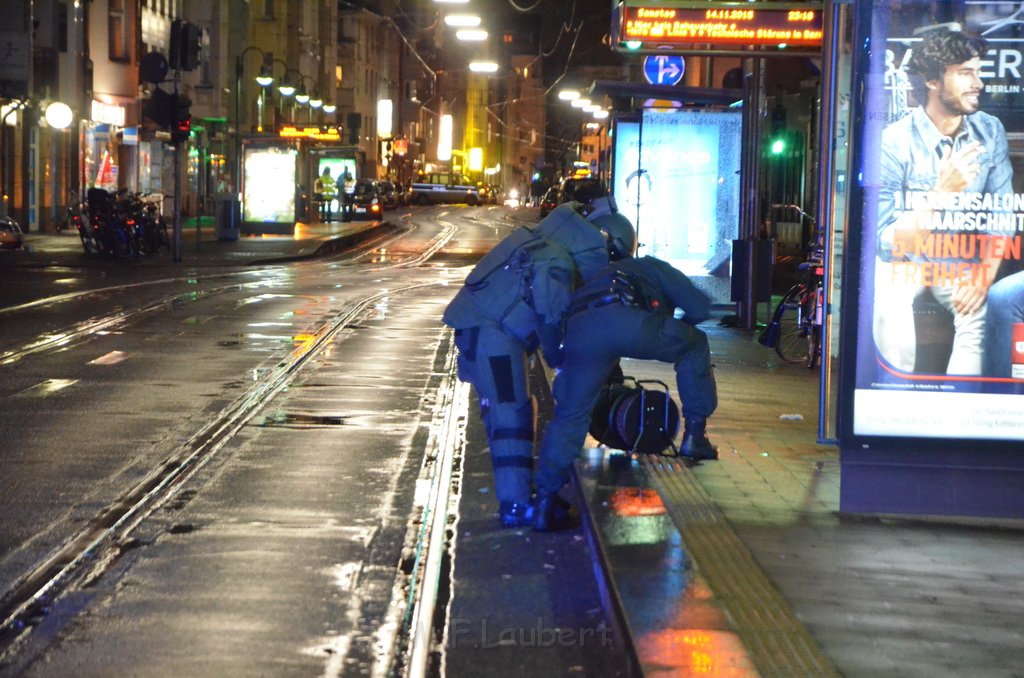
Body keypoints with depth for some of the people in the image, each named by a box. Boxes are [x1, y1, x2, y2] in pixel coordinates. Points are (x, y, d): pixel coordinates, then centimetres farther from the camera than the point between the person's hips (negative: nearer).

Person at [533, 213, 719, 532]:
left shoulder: (590, 282, 45)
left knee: (570, 415, 15)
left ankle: (546, 501, 6)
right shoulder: (649, 267, 35)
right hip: (629, 321, -3)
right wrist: (676, 324, 49)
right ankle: (694, 436, 22)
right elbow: (700, 307, 27)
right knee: (694, 346, 23)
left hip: (579, 331, 3)